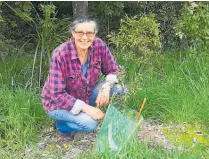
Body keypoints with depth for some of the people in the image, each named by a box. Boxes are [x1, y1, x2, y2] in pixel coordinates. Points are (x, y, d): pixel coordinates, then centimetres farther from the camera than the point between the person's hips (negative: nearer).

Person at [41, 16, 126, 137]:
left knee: (117, 88, -14)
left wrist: (106, 87, -24)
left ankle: (84, 115, 5)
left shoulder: (99, 45, -16)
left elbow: (112, 70, -3)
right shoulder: (60, 55, -29)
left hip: (86, 94, 6)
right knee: (90, 123, -30)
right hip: (58, 103, -6)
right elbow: (57, 95, -27)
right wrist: (86, 108, -33)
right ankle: (62, 124, 3)